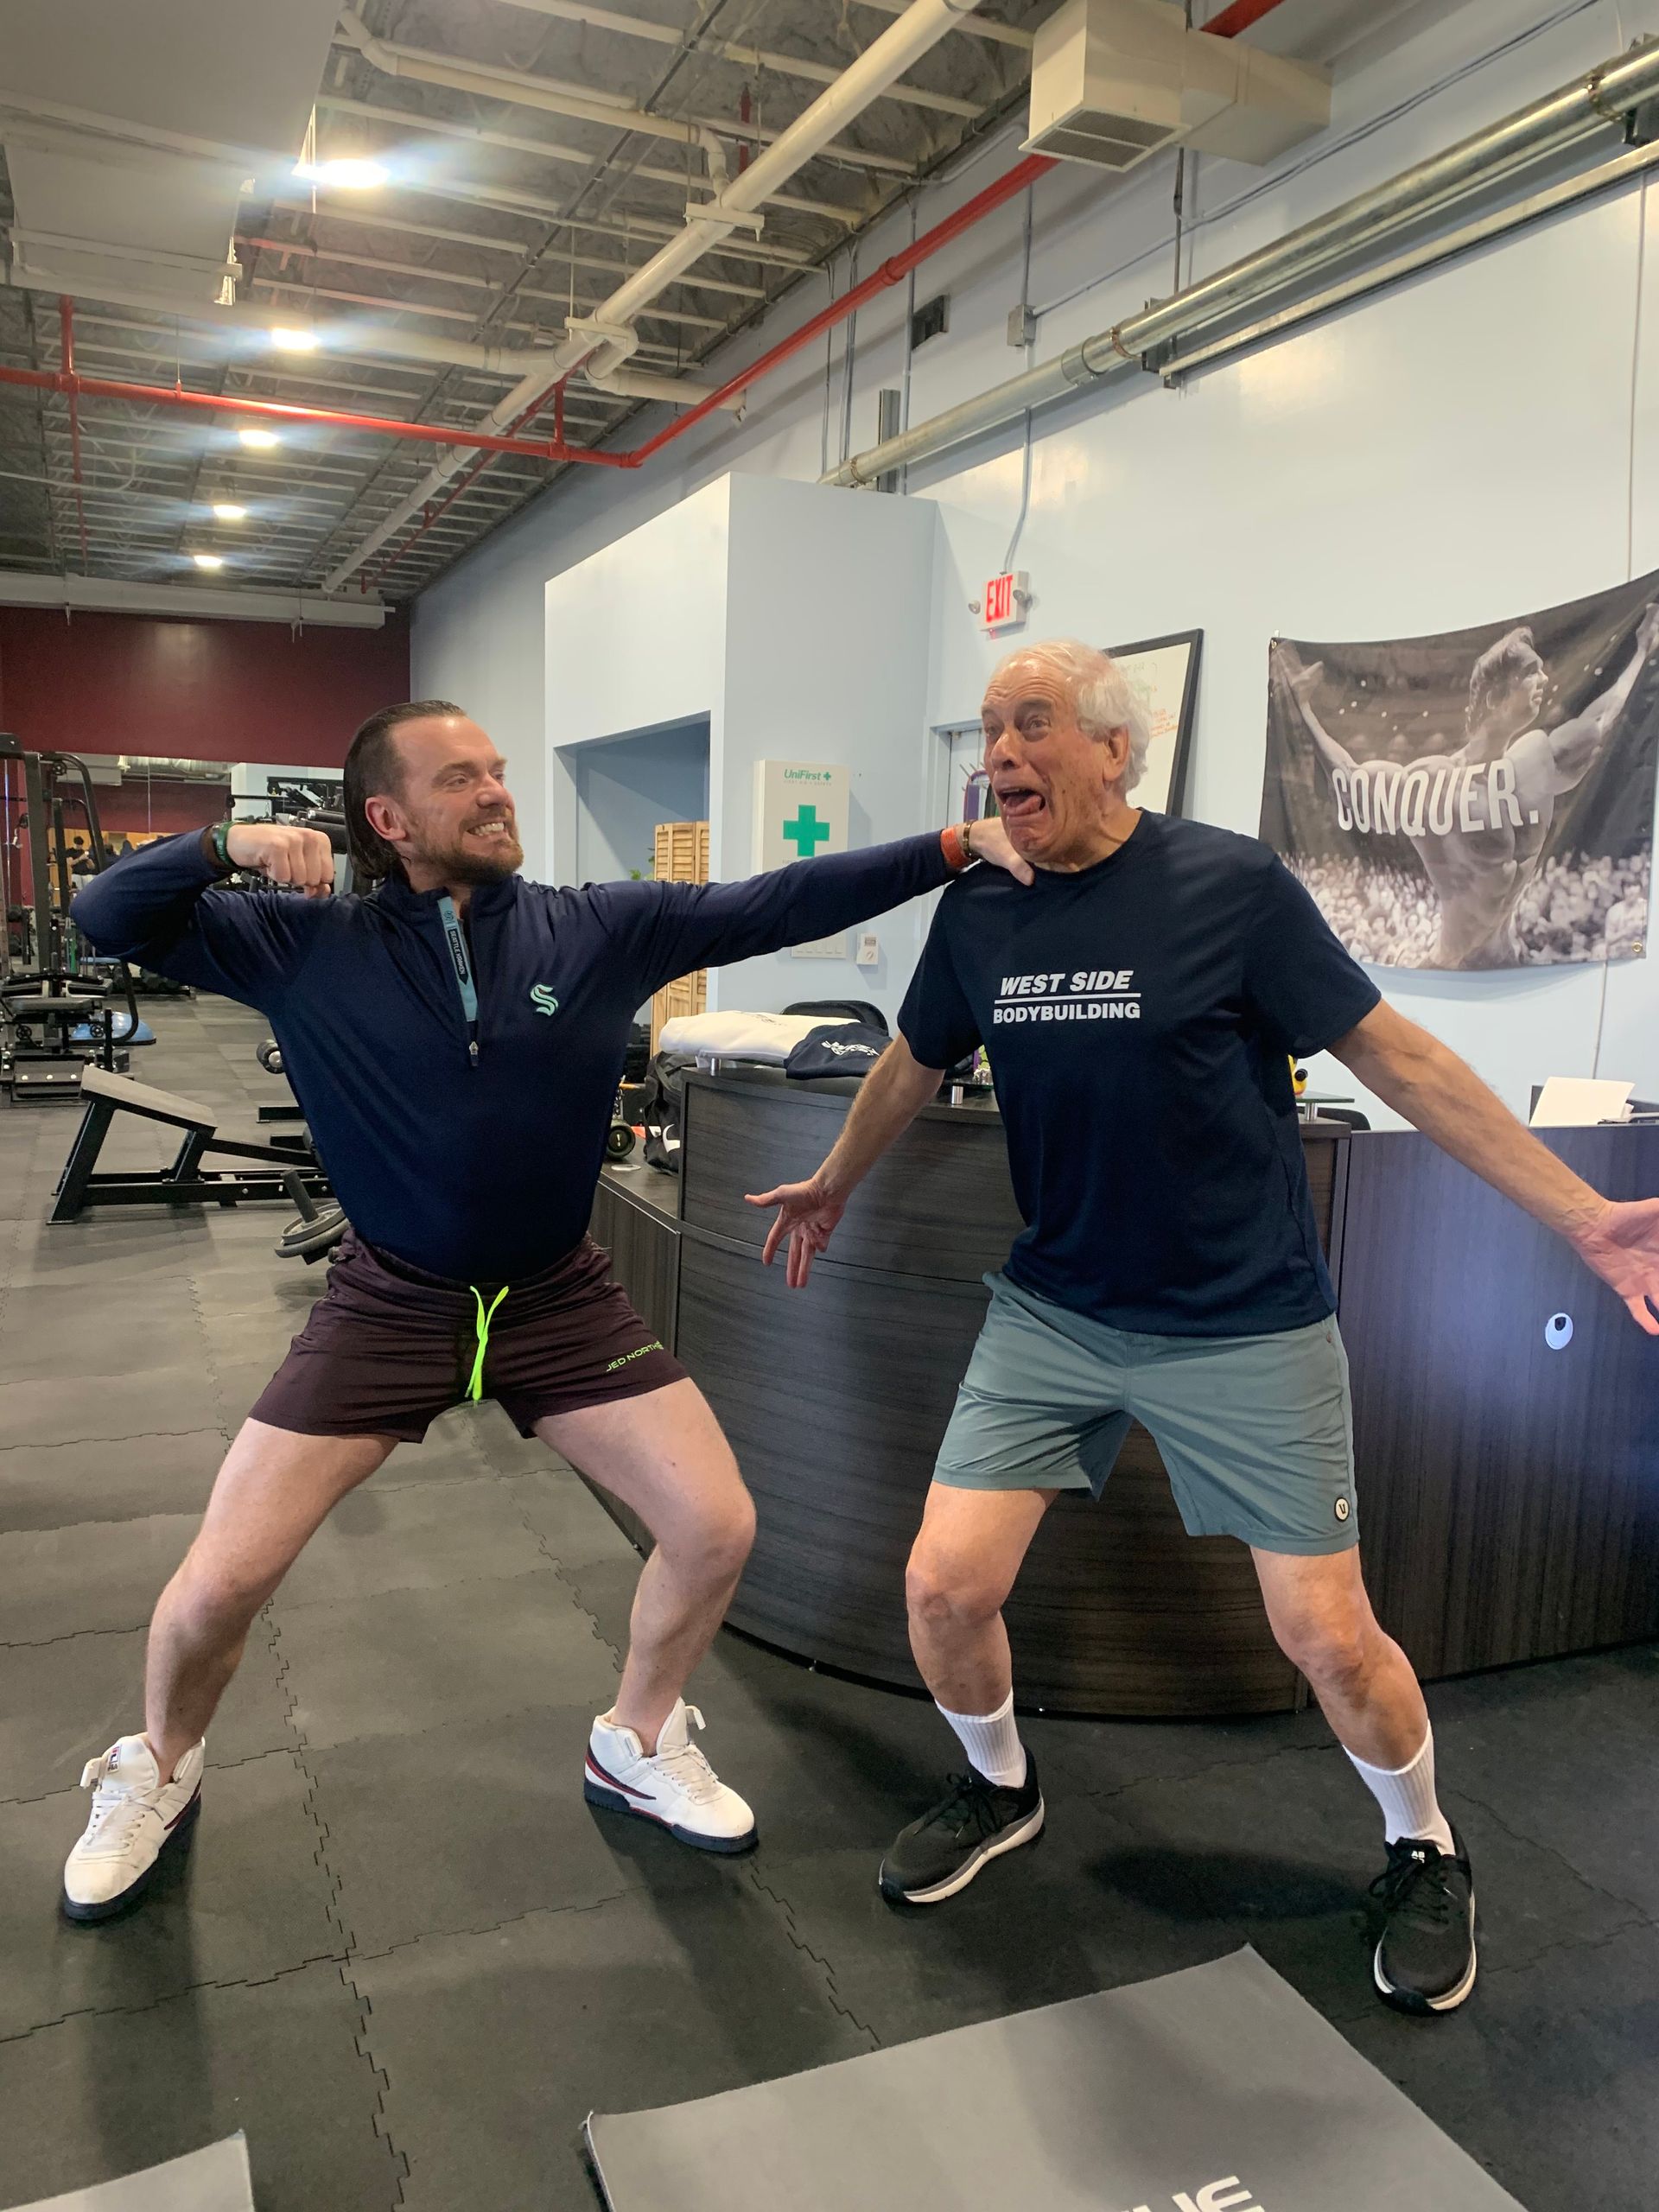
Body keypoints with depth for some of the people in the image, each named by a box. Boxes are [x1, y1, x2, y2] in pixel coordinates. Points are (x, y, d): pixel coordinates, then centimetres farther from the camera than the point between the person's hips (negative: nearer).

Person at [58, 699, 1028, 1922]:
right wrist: (226, 844, -24)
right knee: (216, 1585, -2)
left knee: (718, 1527, -3)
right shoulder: (307, 943, -9)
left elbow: (780, 903, -11)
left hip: (561, 1299, 2)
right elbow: (106, 916, -6)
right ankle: (158, 1776, 34)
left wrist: (956, 845, -17)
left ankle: (638, 1748, 27)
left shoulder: (601, 927, -8)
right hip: (390, 1304, -1)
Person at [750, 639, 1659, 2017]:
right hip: (1053, 1311, 4)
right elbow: (913, 1068, 17)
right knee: (945, 1589, -3)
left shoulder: (1229, 884, -13)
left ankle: (1425, 1852, 34)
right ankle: (1000, 1789, 31)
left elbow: (1397, 1057, -9)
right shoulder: (977, 916, 0)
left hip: (1245, 1324, -3)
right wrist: (835, 1185, 31)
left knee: (1327, 1635, 0)